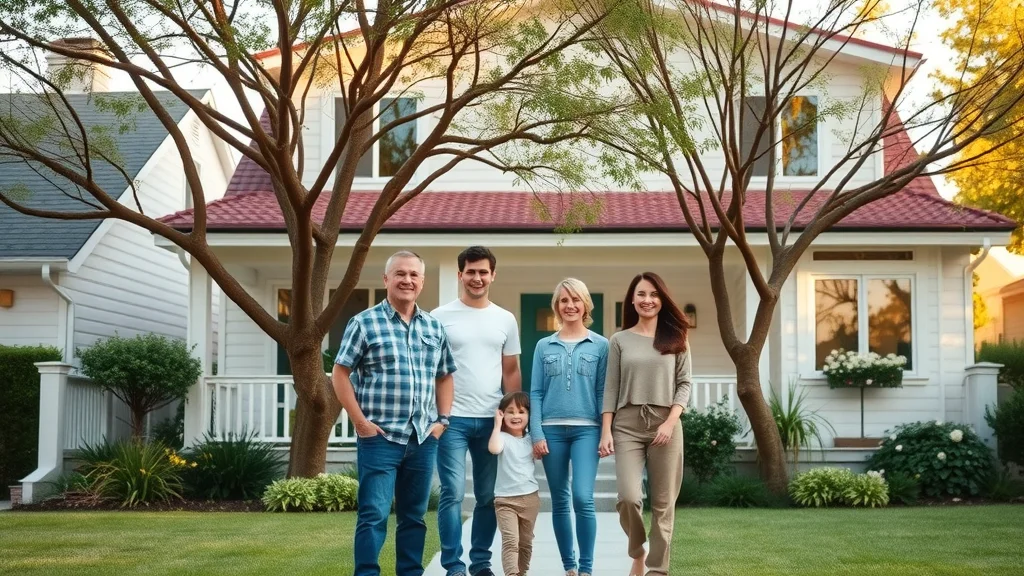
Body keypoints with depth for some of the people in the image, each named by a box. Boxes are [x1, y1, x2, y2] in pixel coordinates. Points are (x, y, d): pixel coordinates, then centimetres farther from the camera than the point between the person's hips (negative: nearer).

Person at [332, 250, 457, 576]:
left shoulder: (434, 327, 12)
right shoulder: (365, 323, -2)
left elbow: (444, 377, 19)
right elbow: (340, 374, -3)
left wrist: (442, 419, 7)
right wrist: (360, 422, -9)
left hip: (424, 439, 5)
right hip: (380, 437, -5)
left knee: (414, 515, 13)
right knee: (374, 515, -6)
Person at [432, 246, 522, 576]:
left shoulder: (506, 320, 9)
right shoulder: (441, 317, 0)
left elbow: (511, 371, 12)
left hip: (492, 419, 3)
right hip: (452, 418, -3)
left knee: (489, 496, 9)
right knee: (453, 493, -5)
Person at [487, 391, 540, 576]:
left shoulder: (531, 439, 9)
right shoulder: (503, 437, -7)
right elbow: (494, 448, -27)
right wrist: (498, 424, -19)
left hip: (530, 497, 5)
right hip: (505, 499, -5)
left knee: (526, 542, 13)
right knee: (510, 540, -17)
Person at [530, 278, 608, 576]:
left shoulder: (600, 345, 5)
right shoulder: (544, 346, 8)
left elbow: (603, 392, 4)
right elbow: (536, 393, 6)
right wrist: (537, 434, -2)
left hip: (586, 429, -2)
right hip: (552, 429, 2)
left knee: (583, 498, -13)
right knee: (559, 502, 6)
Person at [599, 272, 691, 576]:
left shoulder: (675, 339, 8)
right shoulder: (619, 340, 8)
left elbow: (684, 383, 4)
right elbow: (611, 388, 5)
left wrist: (670, 421, -10)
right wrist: (606, 431, -3)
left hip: (665, 425, 1)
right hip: (627, 425, 0)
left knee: (663, 503, 0)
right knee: (628, 497, -13)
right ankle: (637, 551, 15)